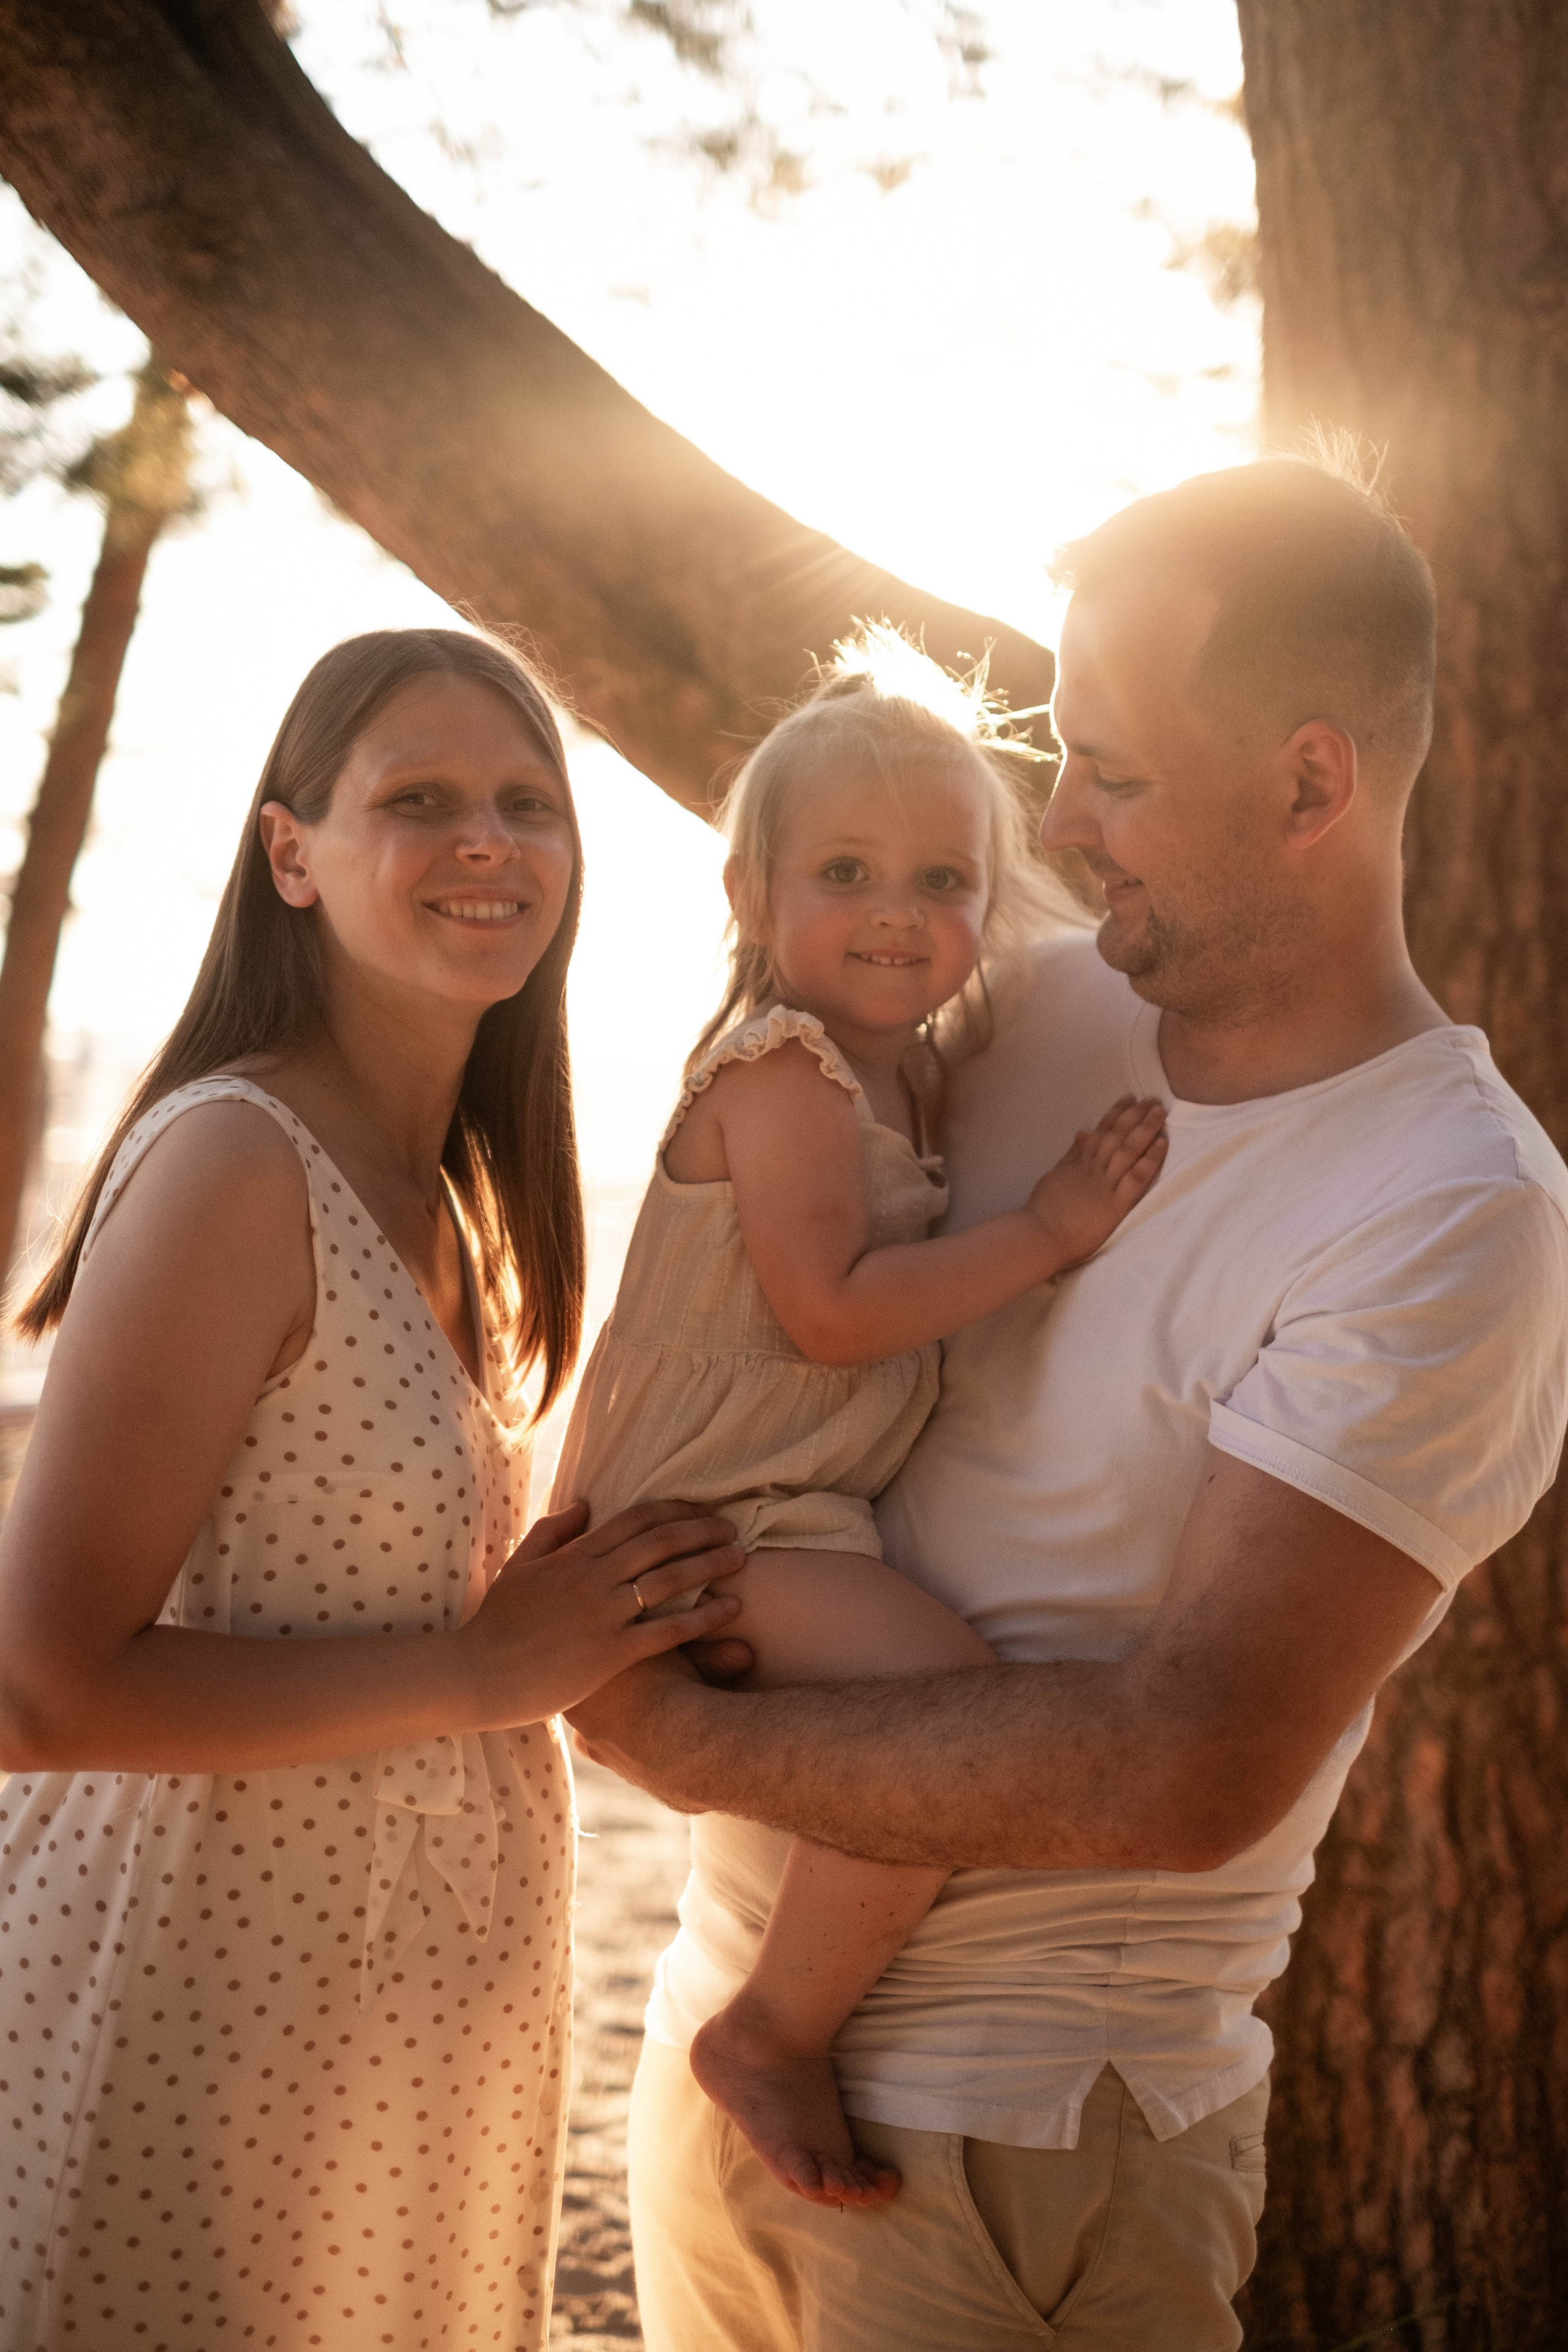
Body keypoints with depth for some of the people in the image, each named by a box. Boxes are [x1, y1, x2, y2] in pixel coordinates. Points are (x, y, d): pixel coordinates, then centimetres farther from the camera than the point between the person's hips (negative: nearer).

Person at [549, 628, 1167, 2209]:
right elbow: (830, 1310, -22)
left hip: (812, 1513, 10)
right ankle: (774, 2034, -11)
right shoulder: (780, 1067, -14)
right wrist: (1047, 1229, -18)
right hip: (722, 1527, -10)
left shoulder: (907, 1066, 15)